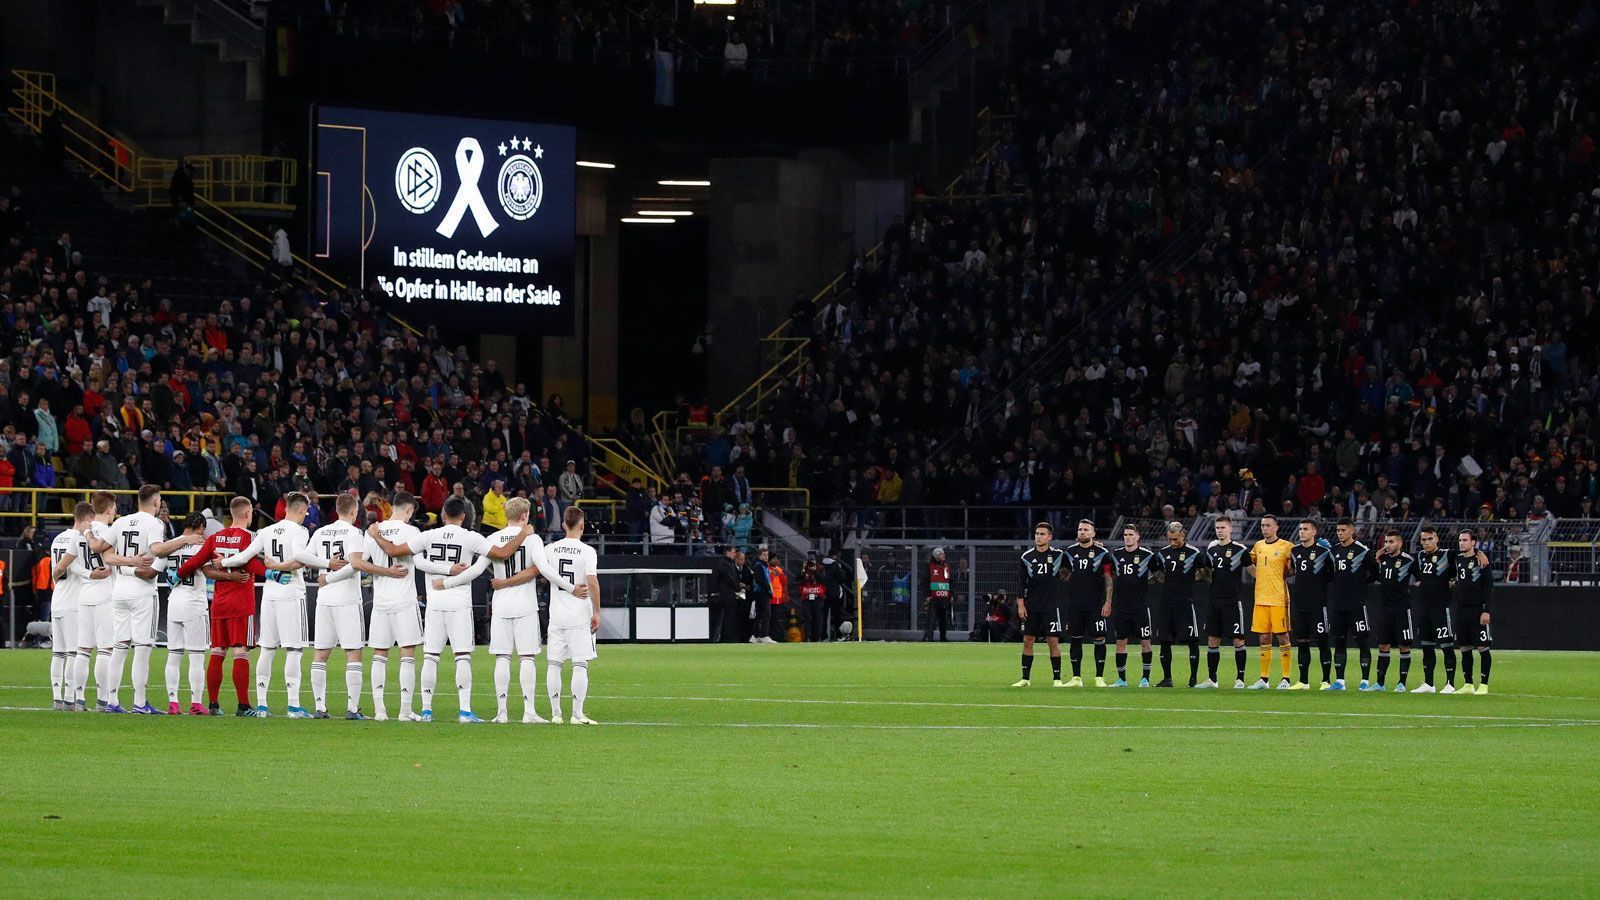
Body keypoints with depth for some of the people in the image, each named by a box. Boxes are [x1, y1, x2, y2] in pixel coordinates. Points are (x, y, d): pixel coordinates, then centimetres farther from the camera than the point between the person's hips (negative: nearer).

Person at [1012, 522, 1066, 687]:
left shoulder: (1058, 555, 1)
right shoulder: (1027, 557, 5)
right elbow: (1021, 582, 6)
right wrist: (1020, 605, 0)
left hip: (1051, 605, -2)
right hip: (1031, 607, 2)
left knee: (1053, 641, -4)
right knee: (1027, 641, 3)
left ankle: (1057, 679, 2)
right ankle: (1025, 679, 10)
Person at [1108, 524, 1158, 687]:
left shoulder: (1147, 555, -4)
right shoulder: (1116, 554, 7)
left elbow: (1158, 570, 10)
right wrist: (1108, 603, 14)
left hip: (1141, 606, -3)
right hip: (1120, 606, 3)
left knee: (1145, 642, 0)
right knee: (1121, 642, 4)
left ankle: (1145, 678, 8)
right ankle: (1121, 679, 10)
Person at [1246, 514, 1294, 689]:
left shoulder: (1286, 547, -4)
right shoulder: (1258, 546, 12)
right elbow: (1249, 564, 27)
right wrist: (1259, 575, 12)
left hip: (1279, 598, -5)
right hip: (1261, 598, 5)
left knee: (1282, 636, -2)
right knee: (1264, 638, 7)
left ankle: (1286, 679, 1)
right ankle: (1263, 679, 12)